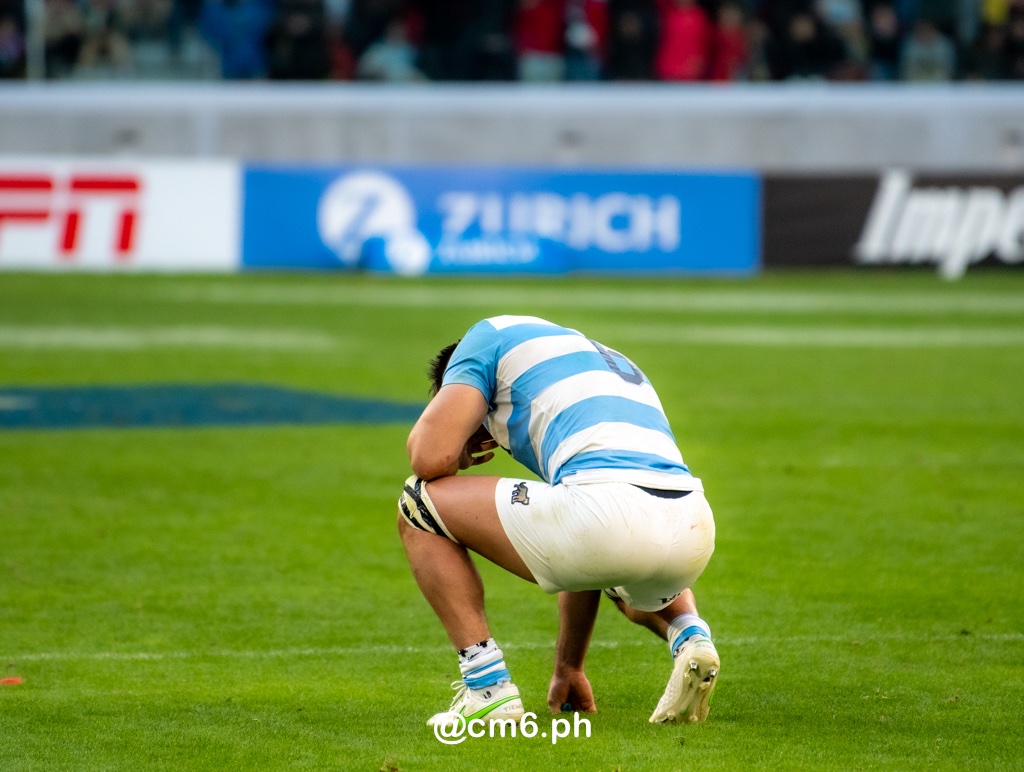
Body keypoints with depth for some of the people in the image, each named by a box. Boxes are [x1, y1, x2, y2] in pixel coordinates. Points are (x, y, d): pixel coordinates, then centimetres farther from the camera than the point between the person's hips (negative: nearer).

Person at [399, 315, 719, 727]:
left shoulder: (491, 337, 18)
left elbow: (431, 458, 3)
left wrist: (461, 456, 29)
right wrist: (569, 667, 50)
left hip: (609, 514, -8)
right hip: (697, 532, 8)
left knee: (420, 503, 13)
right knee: (636, 590, 46)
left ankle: (488, 688, 5)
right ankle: (690, 635, 12)